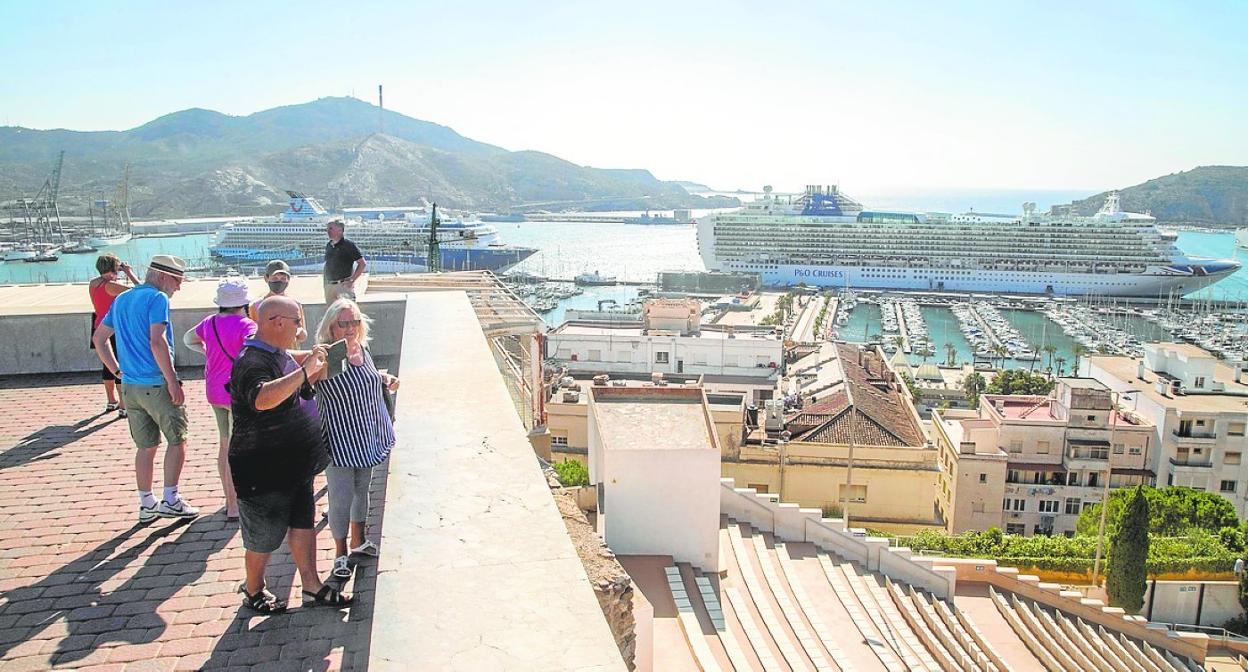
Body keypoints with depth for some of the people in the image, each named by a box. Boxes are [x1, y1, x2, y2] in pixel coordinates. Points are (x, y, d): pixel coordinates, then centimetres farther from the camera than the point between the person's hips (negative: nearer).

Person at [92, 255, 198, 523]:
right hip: (157, 385, -7)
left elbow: (99, 338, 21)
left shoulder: (121, 300, 15)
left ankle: (146, 505, 18)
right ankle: (170, 500, 6)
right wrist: (173, 381, -20)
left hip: (130, 387, 8)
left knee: (146, 446, 14)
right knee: (177, 440, 5)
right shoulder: (157, 298, -11)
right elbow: (157, 341, -22)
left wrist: (118, 371, 17)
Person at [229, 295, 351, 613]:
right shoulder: (252, 362, -25)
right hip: (265, 470, -9)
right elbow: (262, 398, -46)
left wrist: (317, 367, 13)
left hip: (295, 464, 9)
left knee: (303, 524, 17)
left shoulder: (280, 355, 8)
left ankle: (312, 586, 29)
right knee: (264, 538, 9)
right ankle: (253, 590, 32)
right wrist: (305, 371, -46)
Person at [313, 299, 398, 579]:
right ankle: (340, 554, 25)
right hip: (339, 440, -8)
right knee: (342, 498, 4)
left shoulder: (362, 348, 2)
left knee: (362, 489, 23)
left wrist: (385, 378, 4)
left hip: (367, 436, 8)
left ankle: (358, 541, 43)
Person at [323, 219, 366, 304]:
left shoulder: (348, 245, -7)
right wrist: (325, 284, 15)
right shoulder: (328, 246, 12)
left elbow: (362, 263, -9)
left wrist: (352, 280, -12)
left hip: (343, 285, -7)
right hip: (329, 286, 7)